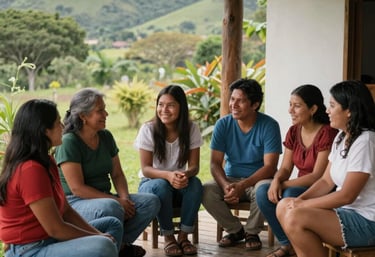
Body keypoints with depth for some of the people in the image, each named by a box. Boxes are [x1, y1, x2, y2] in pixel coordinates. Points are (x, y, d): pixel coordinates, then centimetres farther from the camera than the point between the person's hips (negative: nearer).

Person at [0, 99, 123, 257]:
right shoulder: (30, 170, -22)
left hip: (46, 239, 11)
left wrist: (98, 235, -1)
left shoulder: (45, 162, 10)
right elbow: (55, 229, -21)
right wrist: (97, 238, -9)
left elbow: (66, 210, 10)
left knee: (113, 225, 17)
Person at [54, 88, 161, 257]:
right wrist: (116, 200, -22)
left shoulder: (106, 137, 8)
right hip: (75, 202, -7)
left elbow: (117, 174, 11)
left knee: (151, 202, -11)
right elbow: (77, 188, -20)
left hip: (104, 198, 8)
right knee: (110, 208, -38)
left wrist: (124, 197, -10)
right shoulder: (69, 142, -14)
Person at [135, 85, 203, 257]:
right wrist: (168, 175, -38)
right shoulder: (148, 129, -14)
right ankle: (168, 237, -17)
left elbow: (194, 166, -11)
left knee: (195, 184, -31)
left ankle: (183, 236, -17)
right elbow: (146, 169, -17)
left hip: (179, 185, 2)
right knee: (161, 186, -36)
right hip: (151, 183, -2)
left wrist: (185, 175, -36)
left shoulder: (191, 129, -9)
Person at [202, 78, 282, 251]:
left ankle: (252, 232, -7)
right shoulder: (223, 125, -4)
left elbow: (270, 166, -18)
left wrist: (242, 186, -31)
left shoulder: (269, 126, -13)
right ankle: (235, 230, -1)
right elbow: (215, 163, -6)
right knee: (206, 191, -26)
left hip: (258, 179, -3)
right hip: (231, 178, 3)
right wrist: (225, 185, -28)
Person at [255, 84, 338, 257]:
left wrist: (284, 185, -19)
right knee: (262, 193, -17)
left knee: (290, 196, -34)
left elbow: (318, 176, -21)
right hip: (301, 188, 7)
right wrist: (276, 181, -19)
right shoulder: (293, 132, 4)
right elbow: (285, 168, 4)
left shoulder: (327, 133, -18)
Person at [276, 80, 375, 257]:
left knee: (295, 219, -23)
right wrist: (300, 200, -6)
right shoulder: (341, 137, 10)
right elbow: (326, 181, 10)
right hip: (345, 210, 10)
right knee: (284, 206, -1)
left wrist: (303, 205, -14)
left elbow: (347, 196, -21)